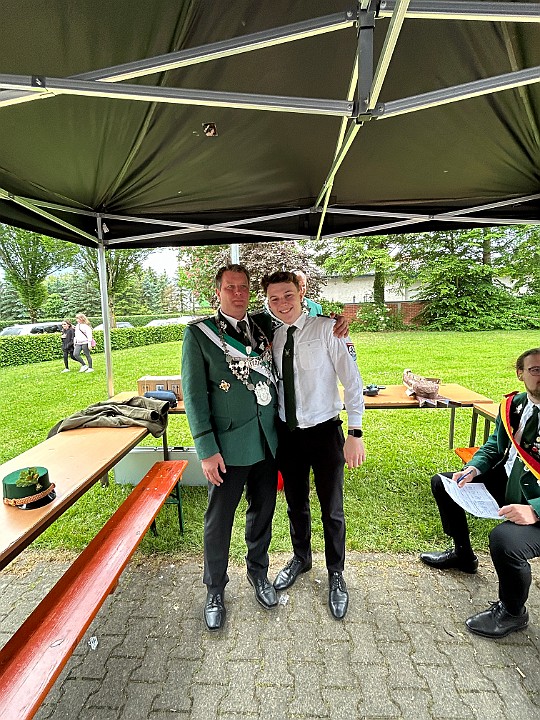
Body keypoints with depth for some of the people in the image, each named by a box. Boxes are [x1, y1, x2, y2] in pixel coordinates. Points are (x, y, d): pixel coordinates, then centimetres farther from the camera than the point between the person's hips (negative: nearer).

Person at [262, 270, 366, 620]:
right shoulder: (271, 337, 0)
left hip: (324, 431, -4)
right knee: (296, 504, 23)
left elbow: (352, 381, -14)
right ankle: (301, 558, 51)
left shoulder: (327, 329, -14)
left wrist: (355, 433, -17)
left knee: (332, 509, 15)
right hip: (287, 432, 4)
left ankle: (336, 574, 42)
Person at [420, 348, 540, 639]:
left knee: (503, 539, -34)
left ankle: (512, 613, 4)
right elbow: (494, 445, 12)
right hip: (504, 484, 8)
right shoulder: (513, 405, -2)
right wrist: (473, 468, -5)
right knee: (442, 483, 11)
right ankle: (463, 554, 34)